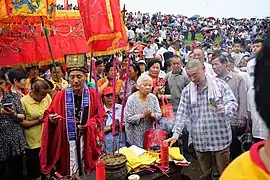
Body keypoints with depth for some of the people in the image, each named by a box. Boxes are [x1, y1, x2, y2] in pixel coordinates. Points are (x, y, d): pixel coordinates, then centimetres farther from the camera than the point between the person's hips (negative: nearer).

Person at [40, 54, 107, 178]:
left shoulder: (93, 94, -2)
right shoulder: (61, 95, -4)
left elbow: (100, 116, 2)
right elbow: (49, 114, 1)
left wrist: (89, 124, -14)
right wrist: (51, 119, -21)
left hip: (87, 140, 1)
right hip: (67, 141, -1)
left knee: (87, 170, 13)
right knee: (70, 172, 8)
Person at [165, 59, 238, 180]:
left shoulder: (220, 85, -4)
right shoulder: (187, 91, 3)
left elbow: (233, 103, -9)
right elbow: (182, 113, 2)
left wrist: (225, 109, -33)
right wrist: (175, 134, -8)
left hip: (220, 137, -2)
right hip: (200, 140, 3)